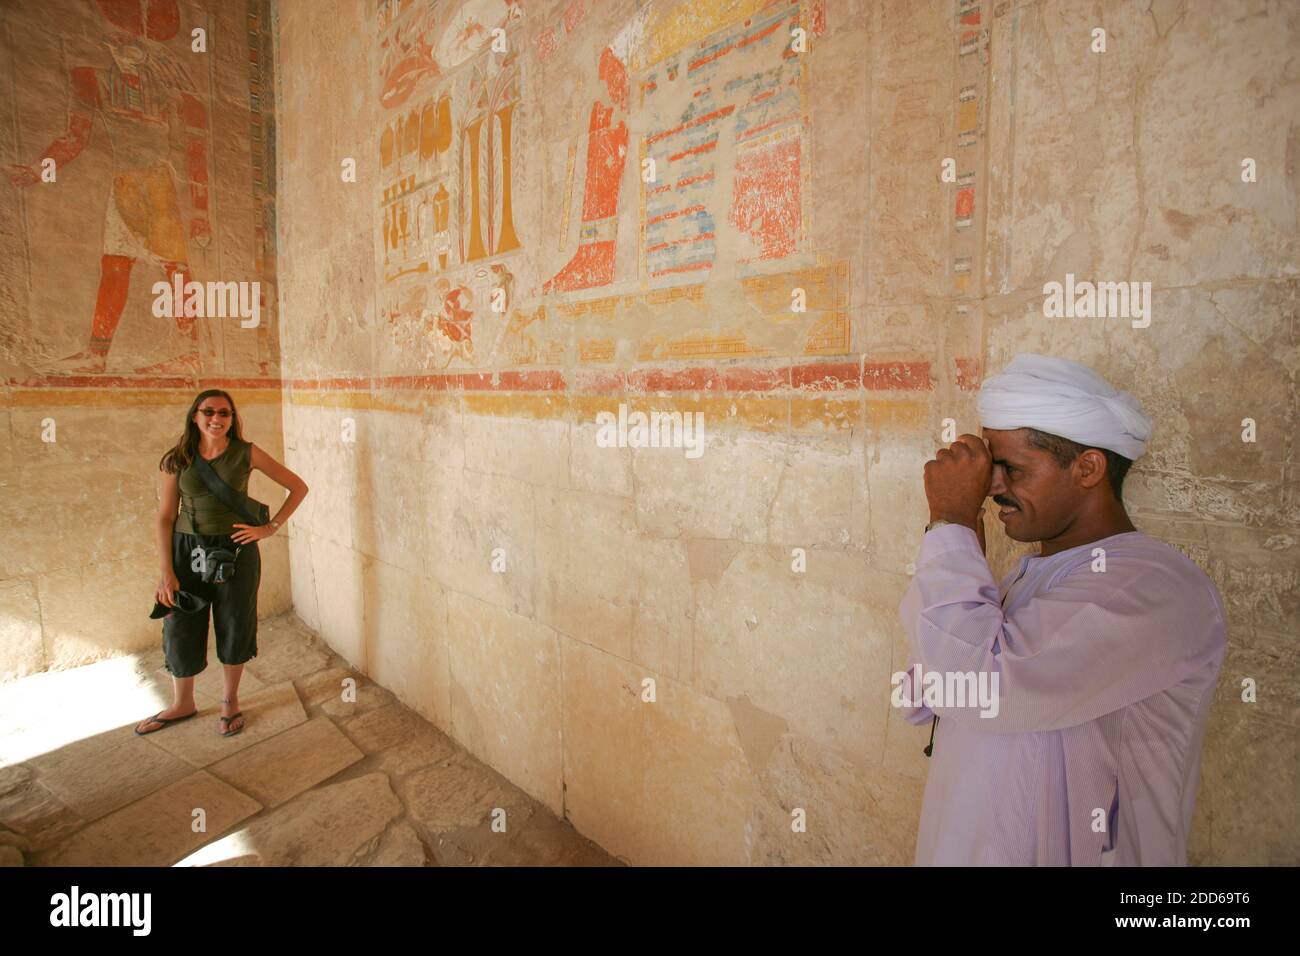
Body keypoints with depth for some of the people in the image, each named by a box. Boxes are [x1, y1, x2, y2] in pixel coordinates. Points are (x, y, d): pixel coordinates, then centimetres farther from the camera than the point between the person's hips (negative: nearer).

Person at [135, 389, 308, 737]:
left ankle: (230, 701, 33)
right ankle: (182, 704, 35)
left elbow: (298, 487, -3)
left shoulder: (246, 453, -7)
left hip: (235, 551, -2)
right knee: (181, 630, 11)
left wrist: (270, 527, -9)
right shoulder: (177, 460, -2)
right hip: (187, 551, 2)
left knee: (234, 629, 11)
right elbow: (165, 517, -1)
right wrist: (167, 572, -5)